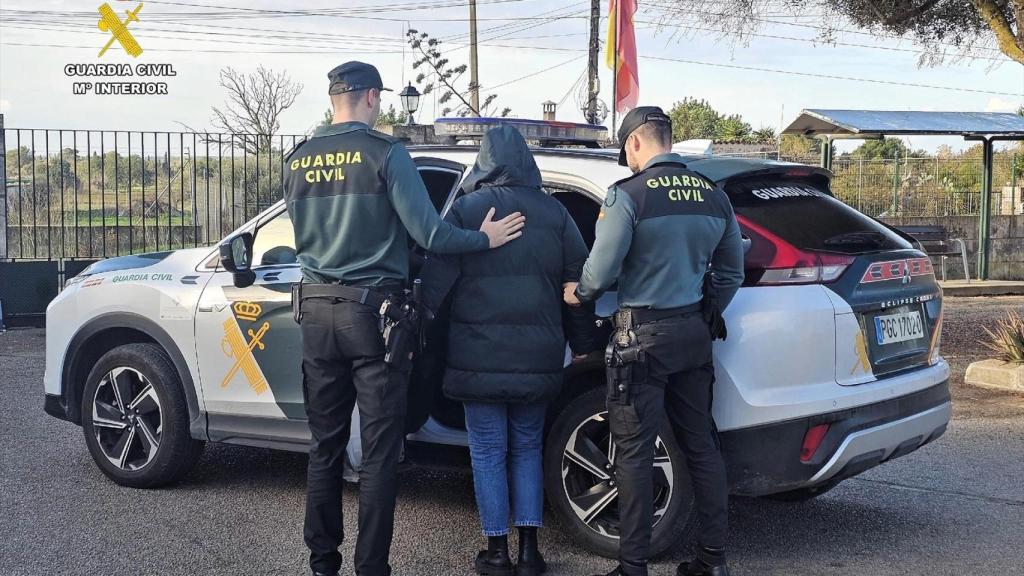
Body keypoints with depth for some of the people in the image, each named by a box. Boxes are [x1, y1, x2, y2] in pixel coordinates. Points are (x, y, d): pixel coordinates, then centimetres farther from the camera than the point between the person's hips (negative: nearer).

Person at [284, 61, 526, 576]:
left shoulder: (298, 161, 7)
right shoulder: (384, 153, -8)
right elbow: (427, 233, -14)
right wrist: (484, 239, 1)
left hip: (317, 308, 5)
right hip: (373, 311, -5)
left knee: (324, 446, 13)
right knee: (378, 452, 2)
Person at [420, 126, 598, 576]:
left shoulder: (466, 209, -3)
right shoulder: (553, 211, 6)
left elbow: (436, 277, -7)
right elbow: (577, 281, 9)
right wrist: (582, 344, 17)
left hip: (479, 356, -3)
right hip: (537, 357, 3)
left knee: (488, 453, 7)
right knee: (527, 449, 15)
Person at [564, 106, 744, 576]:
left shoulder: (630, 195, -13)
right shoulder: (714, 196, 6)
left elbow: (601, 271, -14)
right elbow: (731, 272, 13)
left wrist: (578, 293, 7)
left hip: (643, 335, -6)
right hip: (694, 334, 6)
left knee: (634, 453, 1)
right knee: (701, 445, 13)